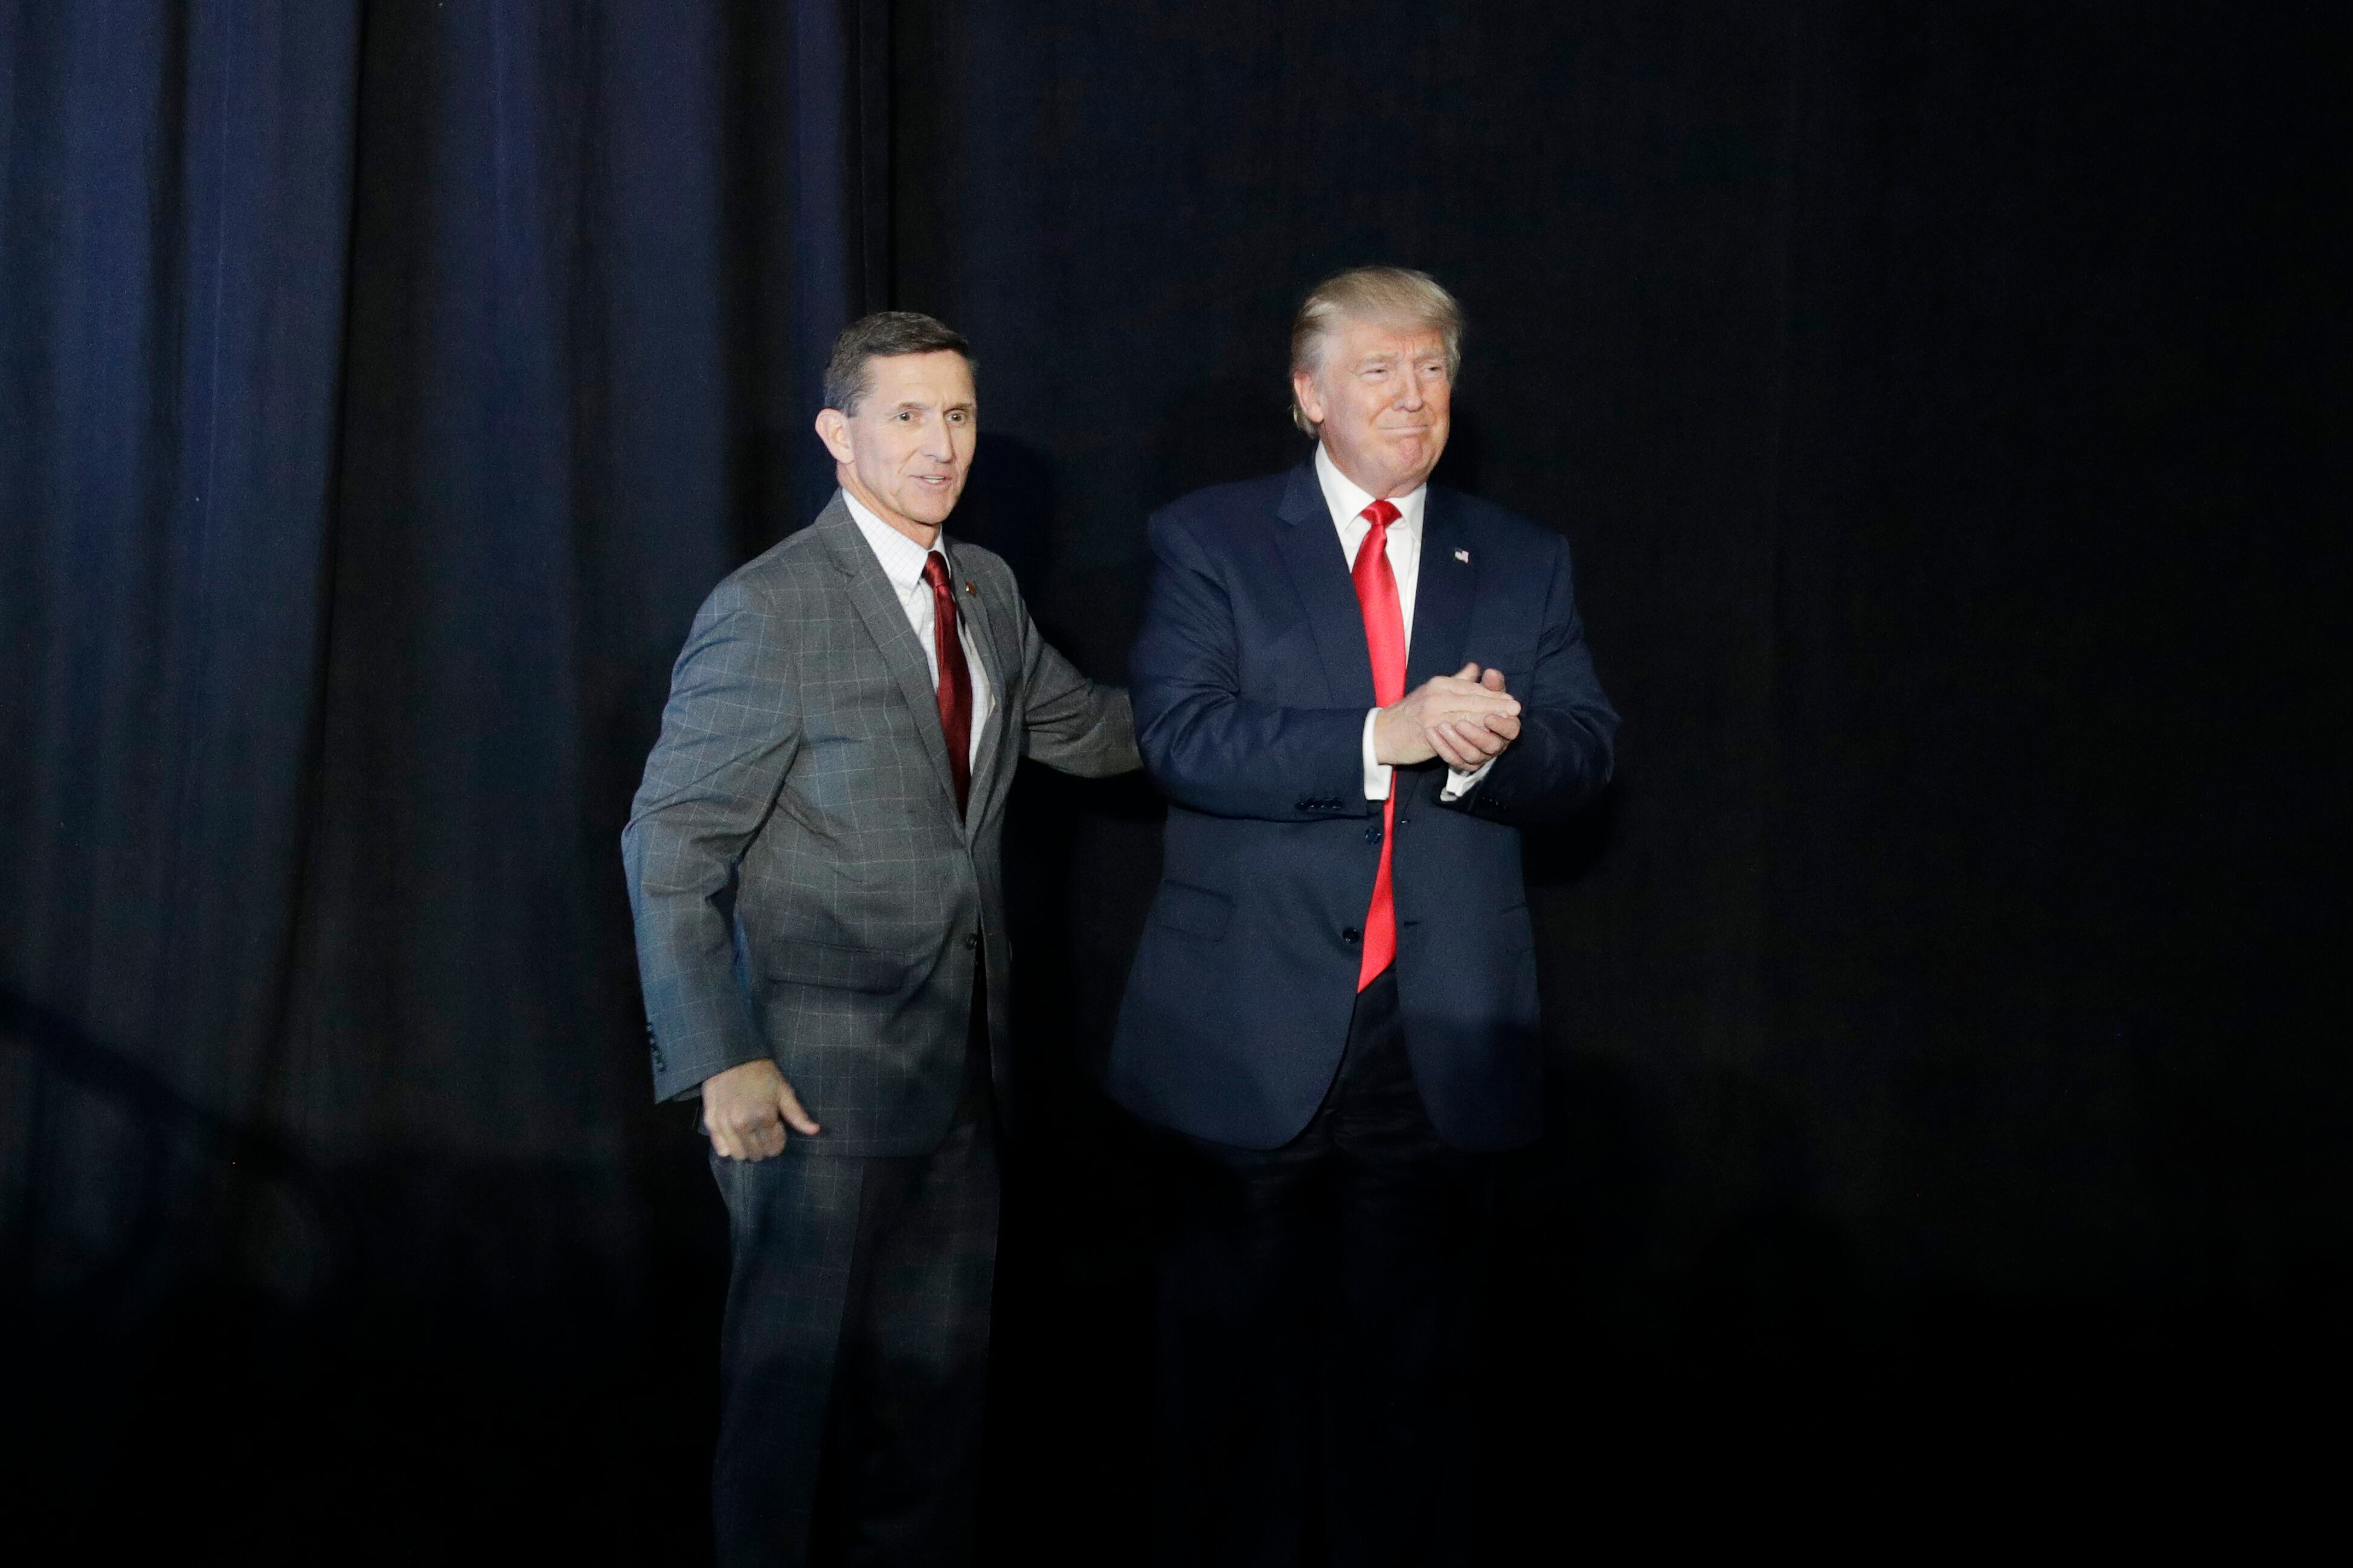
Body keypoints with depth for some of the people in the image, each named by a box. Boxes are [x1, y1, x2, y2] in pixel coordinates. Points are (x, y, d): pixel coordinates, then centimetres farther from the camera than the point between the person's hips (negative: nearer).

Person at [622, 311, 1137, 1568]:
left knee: (937, 1370, 16)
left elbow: (1078, 725, 24)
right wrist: (722, 1062, -20)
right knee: (795, 1367, 6)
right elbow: (668, 850, -15)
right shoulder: (766, 612, -15)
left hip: (964, 1061, 7)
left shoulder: (985, 589, 7)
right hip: (819, 1070, -7)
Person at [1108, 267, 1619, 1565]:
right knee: (1238, 1351, 7)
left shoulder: (1524, 564, 12)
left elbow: (1583, 751, 3)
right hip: (1257, 1032, -2)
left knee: (1411, 1360, 10)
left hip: (1443, 1036, 3)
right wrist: (1383, 738, -22)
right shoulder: (1209, 541, 2)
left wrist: (1489, 743, -20)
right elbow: (1178, 735, -12)